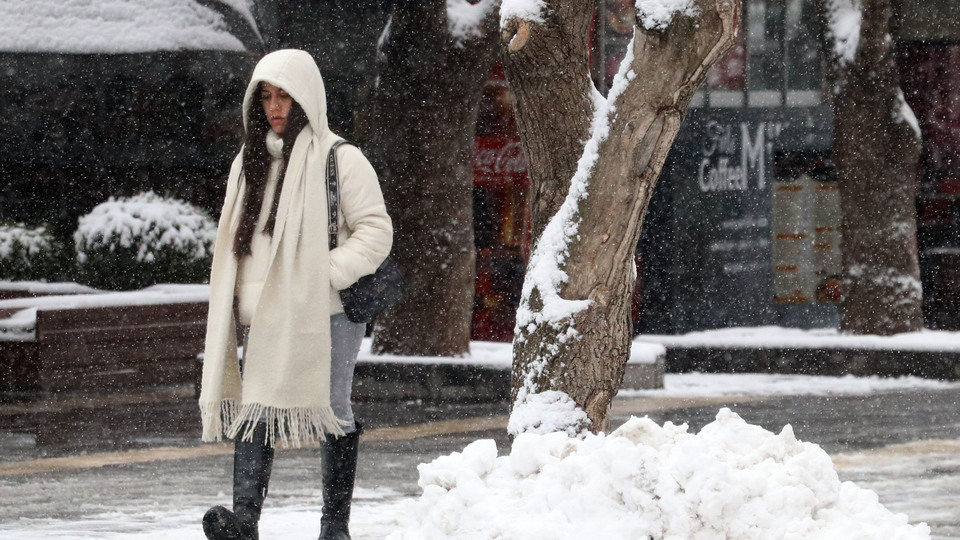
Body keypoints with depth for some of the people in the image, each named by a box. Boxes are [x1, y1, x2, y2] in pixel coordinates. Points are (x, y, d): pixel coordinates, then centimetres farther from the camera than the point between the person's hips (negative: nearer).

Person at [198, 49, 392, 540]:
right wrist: (240, 302, 10)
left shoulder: (340, 159, -2)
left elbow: (376, 232, -5)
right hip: (263, 318, 5)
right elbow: (236, 239, 22)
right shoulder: (251, 163, 17)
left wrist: (325, 273, -15)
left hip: (325, 314, -5)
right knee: (254, 411, -8)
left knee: (331, 414, 1)